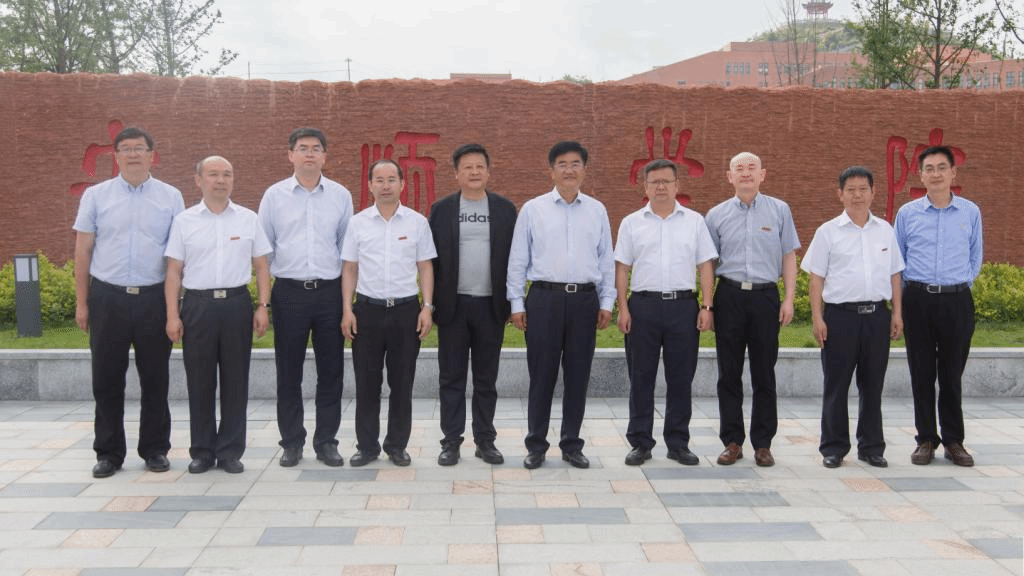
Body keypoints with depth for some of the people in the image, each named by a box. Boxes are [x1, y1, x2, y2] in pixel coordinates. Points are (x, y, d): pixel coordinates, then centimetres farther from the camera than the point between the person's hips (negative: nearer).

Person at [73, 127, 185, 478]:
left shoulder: (171, 197, 5)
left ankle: (155, 450, 19)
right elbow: (83, 251, 7)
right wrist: (81, 303, 3)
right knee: (107, 380, 6)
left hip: (154, 298, 0)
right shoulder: (96, 196, 6)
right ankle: (109, 453, 18)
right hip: (107, 297, 1)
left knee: (155, 379, 6)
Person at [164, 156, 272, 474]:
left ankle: (231, 451, 14)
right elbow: (174, 271, 4)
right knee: (199, 381, 5)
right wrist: (173, 315, -2)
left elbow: (261, 266, 9)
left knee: (235, 381, 4)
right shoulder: (184, 221, 6)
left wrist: (263, 306, 0)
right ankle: (202, 451, 17)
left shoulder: (248, 219, 7)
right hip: (198, 304, 0)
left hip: (237, 304, 0)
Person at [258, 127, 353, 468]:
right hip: (289, 291, 0)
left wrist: (348, 292, 6)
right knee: (288, 372, 6)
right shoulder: (274, 195, 5)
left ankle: (326, 441, 15)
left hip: (329, 290, 1)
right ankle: (291, 442, 17)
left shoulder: (341, 196, 6)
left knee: (331, 370, 4)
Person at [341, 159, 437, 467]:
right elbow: (350, 268, 7)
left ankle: (397, 445, 19)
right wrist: (347, 310, 0)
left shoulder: (417, 222, 3)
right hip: (367, 308, 1)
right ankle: (367, 445, 17)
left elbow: (425, 267, 5)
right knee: (366, 381, 6)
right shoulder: (358, 222, 5)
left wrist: (427, 308, -3)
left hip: (406, 309, 0)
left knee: (402, 382, 6)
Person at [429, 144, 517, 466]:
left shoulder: (505, 209, 6)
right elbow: (432, 258, 2)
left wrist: (511, 302, 1)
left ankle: (485, 440, 18)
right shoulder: (441, 209, 4)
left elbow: (514, 257, 5)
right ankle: (451, 441, 13)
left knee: (486, 379, 8)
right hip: (453, 305, 0)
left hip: (490, 306, 1)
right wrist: (432, 303, -2)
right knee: (451, 377, 5)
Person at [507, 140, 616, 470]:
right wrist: (516, 303, 0)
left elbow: (606, 259, 10)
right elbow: (517, 260, 4)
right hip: (544, 298, -2)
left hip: (585, 299, 2)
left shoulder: (597, 210, 9)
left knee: (578, 376, 7)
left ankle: (572, 445, 20)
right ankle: (536, 446, 15)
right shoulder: (532, 209, 3)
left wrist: (607, 302, 5)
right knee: (541, 375, 3)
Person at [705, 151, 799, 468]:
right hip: (729, 296, 1)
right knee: (729, 373, 4)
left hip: (765, 296, 0)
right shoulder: (716, 215, 8)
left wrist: (788, 299, 0)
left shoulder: (779, 210, 7)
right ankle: (732, 441, 13)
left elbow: (789, 257, 7)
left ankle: (763, 444, 13)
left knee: (764, 374, 4)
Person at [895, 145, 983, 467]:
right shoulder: (907, 213, 4)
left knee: (952, 374, 5)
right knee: (922, 374, 4)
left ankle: (954, 441, 15)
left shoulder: (971, 212, 6)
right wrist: (908, 290, 8)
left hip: (957, 300, 0)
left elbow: (975, 258, 15)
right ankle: (926, 439, 13)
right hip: (918, 300, 0)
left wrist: (960, 286, 8)